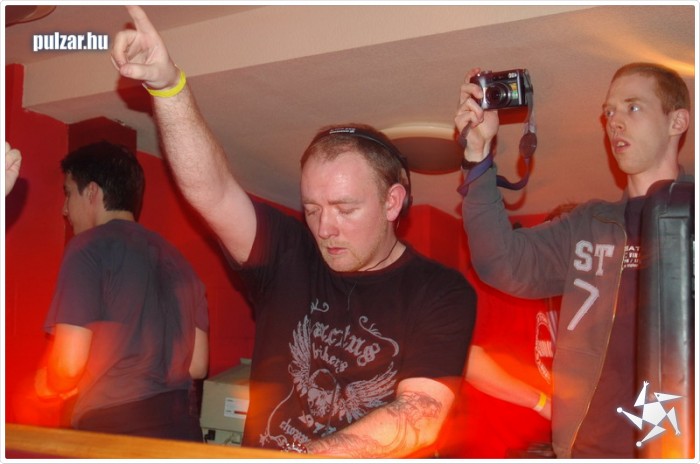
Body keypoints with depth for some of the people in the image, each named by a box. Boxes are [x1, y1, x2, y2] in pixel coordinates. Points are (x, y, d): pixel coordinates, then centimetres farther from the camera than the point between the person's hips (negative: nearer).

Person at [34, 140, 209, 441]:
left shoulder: (89, 246, -6)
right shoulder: (174, 257, 13)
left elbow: (68, 363, -13)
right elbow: (197, 365, 13)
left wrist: (48, 383, 9)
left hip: (112, 430, -6)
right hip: (180, 429, 6)